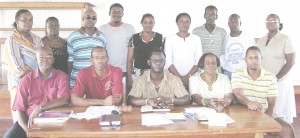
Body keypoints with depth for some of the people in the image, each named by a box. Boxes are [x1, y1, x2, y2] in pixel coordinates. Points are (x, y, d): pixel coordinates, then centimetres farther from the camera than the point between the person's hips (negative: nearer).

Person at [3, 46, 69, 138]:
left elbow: (63, 100, -10)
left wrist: (40, 108, -17)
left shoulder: (61, 76, 3)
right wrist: (27, 130, -13)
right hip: (29, 121, 2)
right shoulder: (26, 79, 7)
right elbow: (19, 108, 2)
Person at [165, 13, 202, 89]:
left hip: (192, 76, 1)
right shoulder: (170, 39, 4)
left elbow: (199, 61, 2)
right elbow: (168, 62, -2)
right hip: (174, 77, -1)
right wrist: (180, 77, -12)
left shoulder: (196, 39, 7)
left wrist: (188, 76, -11)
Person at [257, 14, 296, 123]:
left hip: (280, 82, -4)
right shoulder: (261, 40, 12)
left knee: (280, 111, -1)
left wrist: (276, 78, -14)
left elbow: (290, 62, -8)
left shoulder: (285, 39, -3)